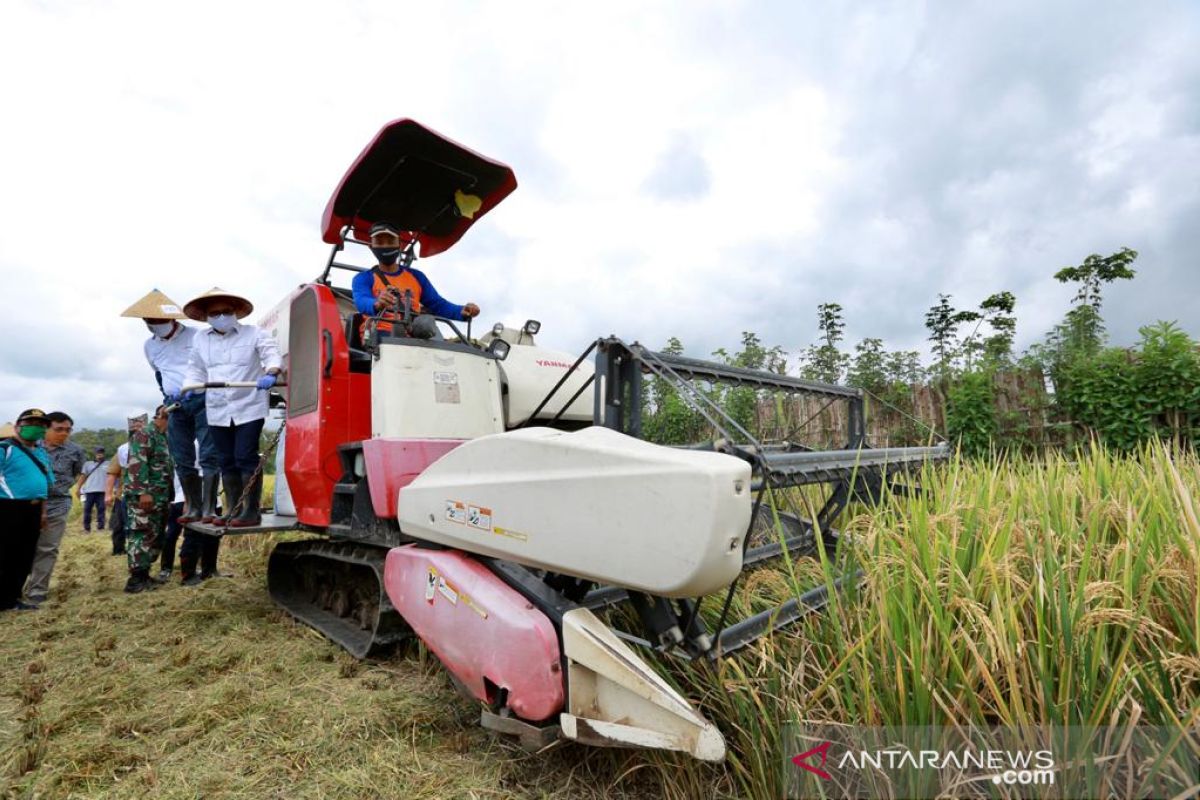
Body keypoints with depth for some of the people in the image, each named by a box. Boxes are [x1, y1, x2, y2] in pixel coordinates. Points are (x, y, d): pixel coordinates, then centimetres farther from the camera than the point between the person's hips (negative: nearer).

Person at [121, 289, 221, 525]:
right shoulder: (150, 346, 16)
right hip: (175, 406, 6)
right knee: (183, 460, 5)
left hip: (202, 400, -6)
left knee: (209, 456, -11)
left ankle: (208, 508, -11)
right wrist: (167, 396, 17)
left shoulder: (197, 337, -4)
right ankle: (194, 508, 10)